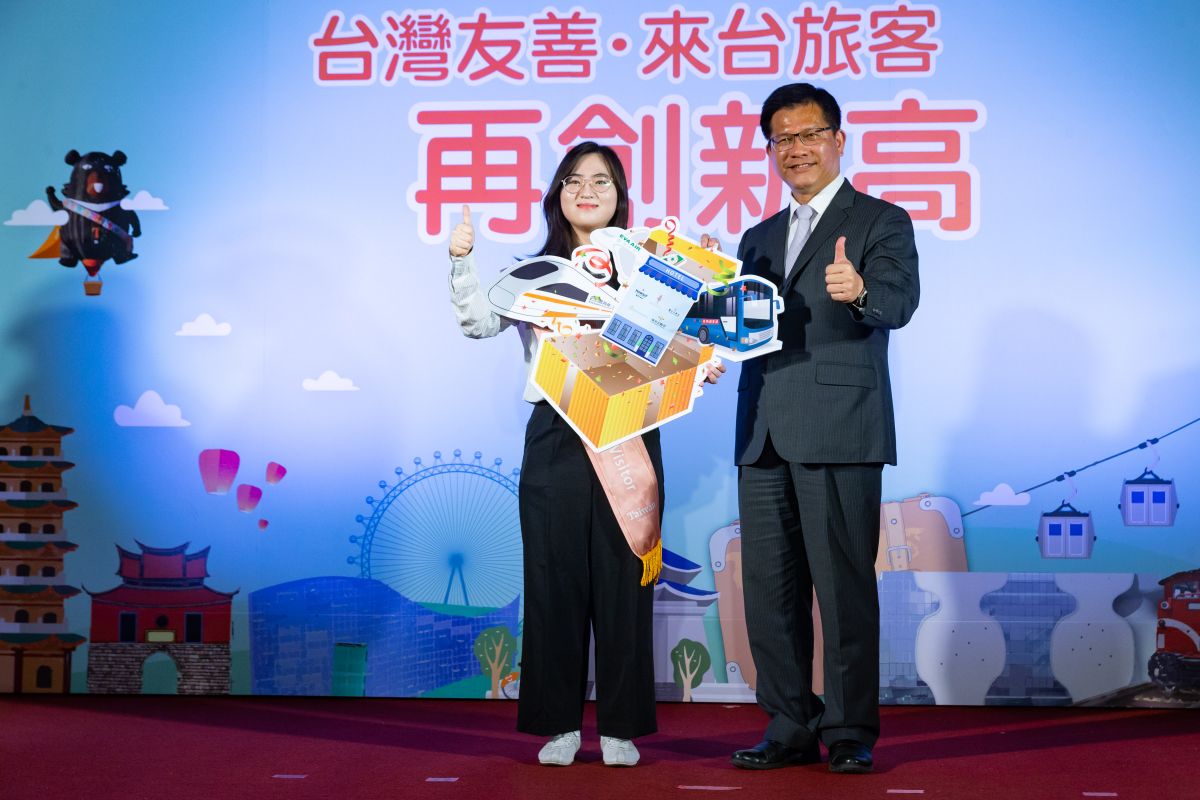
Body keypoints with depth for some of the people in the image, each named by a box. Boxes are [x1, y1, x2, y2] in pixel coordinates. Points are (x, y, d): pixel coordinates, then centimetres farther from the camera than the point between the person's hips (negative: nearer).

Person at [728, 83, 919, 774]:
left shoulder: (882, 222, 3)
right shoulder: (759, 239, 22)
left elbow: (899, 300, -14)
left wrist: (859, 291, -36)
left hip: (840, 431, -6)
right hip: (764, 435, 6)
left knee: (844, 583, -5)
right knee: (769, 587, 6)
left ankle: (851, 731, 2)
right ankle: (791, 727, 14)